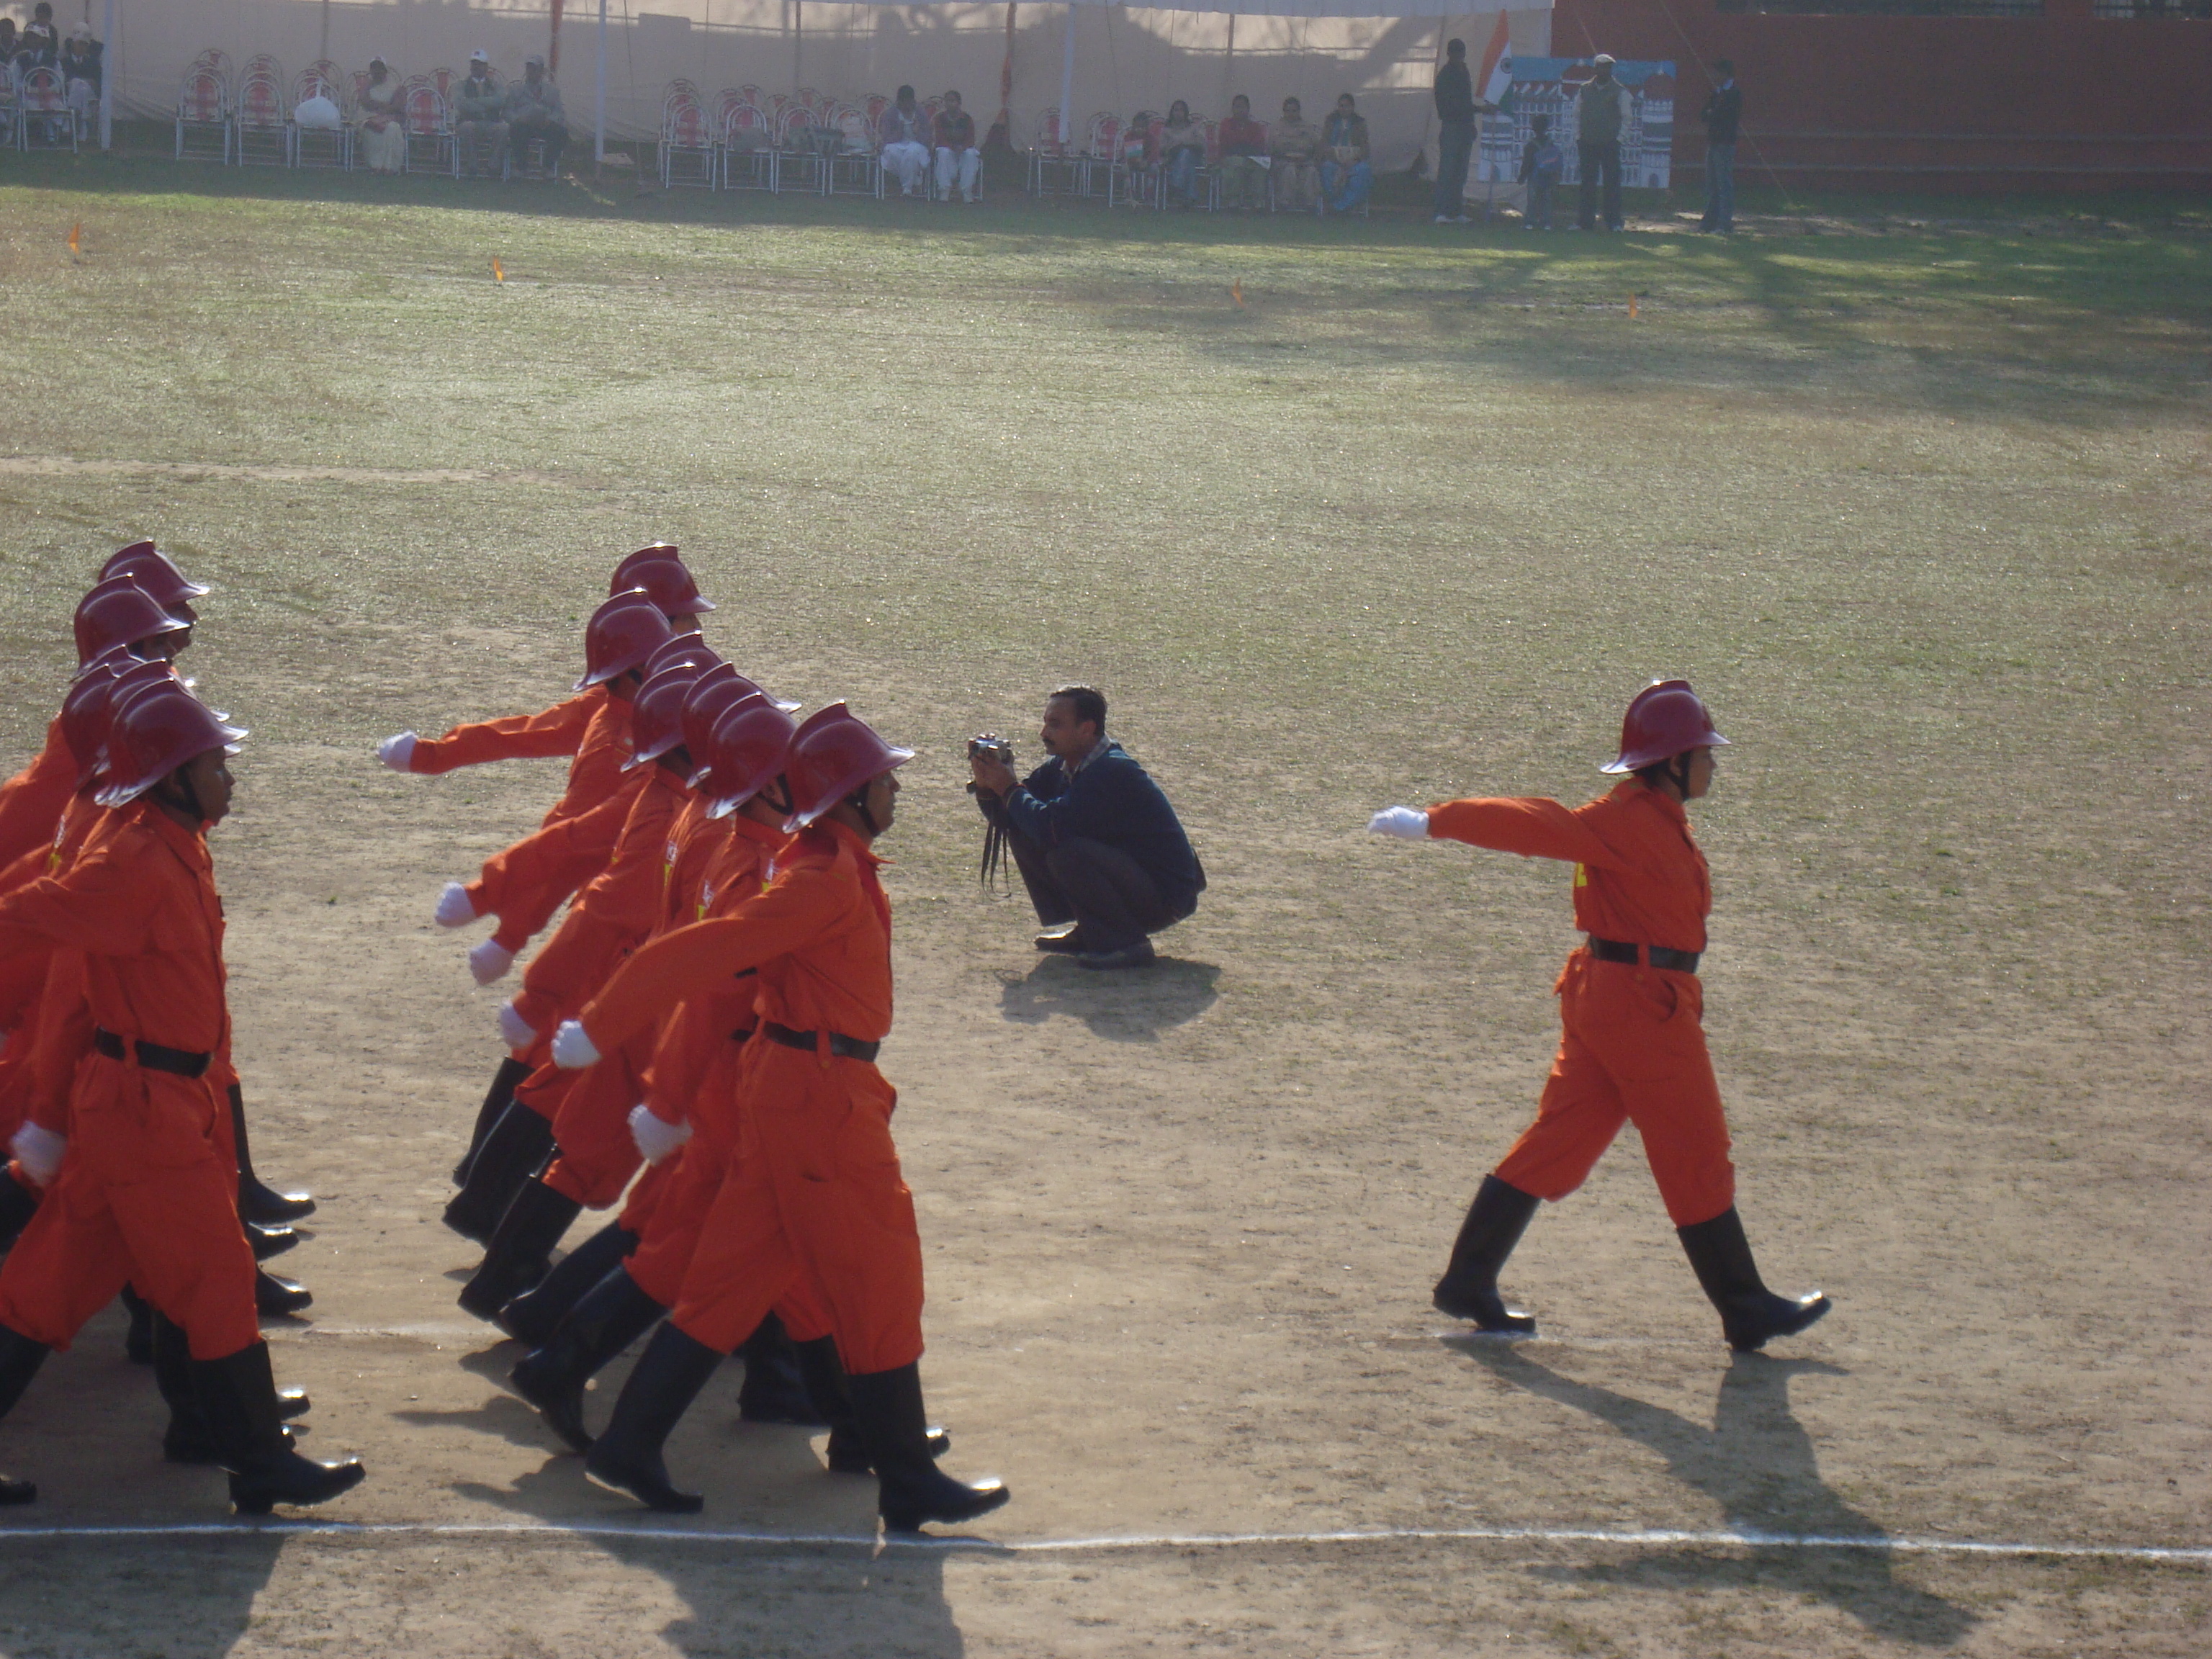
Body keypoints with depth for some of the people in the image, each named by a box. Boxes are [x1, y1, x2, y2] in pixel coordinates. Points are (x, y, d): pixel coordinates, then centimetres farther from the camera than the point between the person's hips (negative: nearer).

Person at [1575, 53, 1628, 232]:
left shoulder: (1619, 92, 4)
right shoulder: (1585, 90, 11)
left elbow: (1626, 117, 5)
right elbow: (1577, 115, 16)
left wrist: (1618, 139, -5)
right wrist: (1578, 138, 5)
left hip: (1610, 143, -2)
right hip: (1587, 143, 2)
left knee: (1612, 183, -4)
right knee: (1588, 183, 3)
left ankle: (1614, 222, -1)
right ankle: (1587, 221, 7)